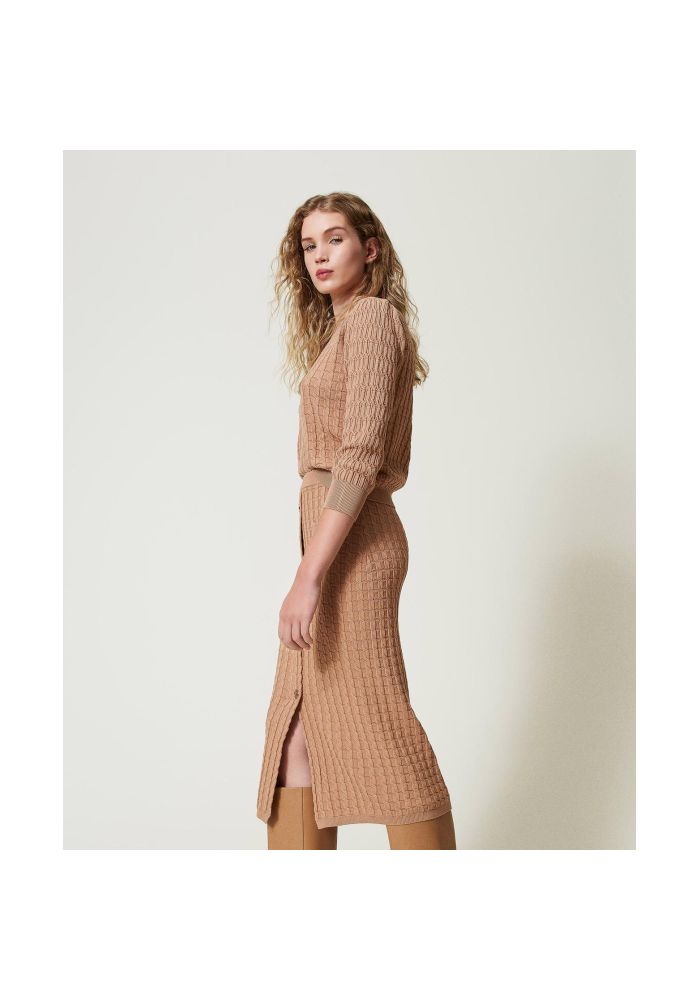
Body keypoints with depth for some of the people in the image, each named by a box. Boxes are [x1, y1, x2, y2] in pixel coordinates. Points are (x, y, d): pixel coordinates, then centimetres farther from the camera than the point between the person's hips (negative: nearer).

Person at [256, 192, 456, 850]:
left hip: (351, 541, -10)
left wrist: (310, 574, -25)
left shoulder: (371, 317, -8)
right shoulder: (345, 327, 21)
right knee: (299, 723, 10)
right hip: (341, 538, 10)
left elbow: (361, 456, -20)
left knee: (375, 721, -6)